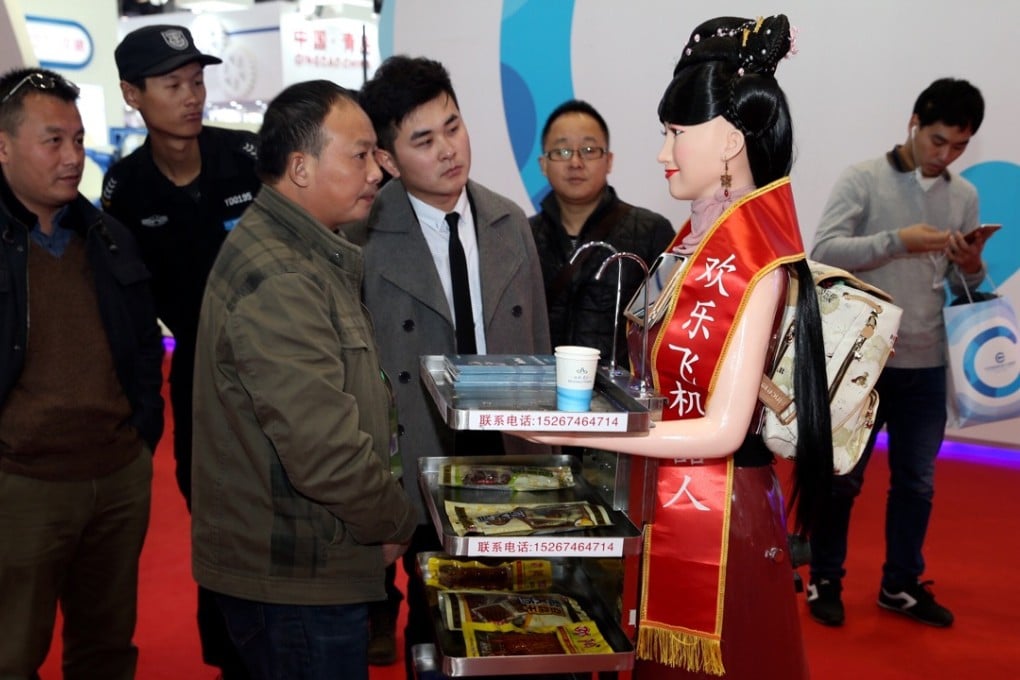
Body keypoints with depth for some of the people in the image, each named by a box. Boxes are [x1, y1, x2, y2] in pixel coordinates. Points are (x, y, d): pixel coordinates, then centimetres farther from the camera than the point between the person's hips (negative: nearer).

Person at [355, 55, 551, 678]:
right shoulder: (364, 240, -11)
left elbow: (537, 346, 9)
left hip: (509, 462, 4)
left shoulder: (511, 223, 4)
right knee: (436, 623, 9)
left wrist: (543, 459, 8)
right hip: (422, 473, -3)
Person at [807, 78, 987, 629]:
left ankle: (901, 585, 28)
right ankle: (825, 581, 22)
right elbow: (823, 252, -16)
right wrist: (898, 241, -25)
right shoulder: (862, 180, -6)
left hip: (926, 366, 5)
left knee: (916, 481, 13)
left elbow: (963, 285, 13)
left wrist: (972, 268, -10)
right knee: (842, 477, 7)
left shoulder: (965, 196, 9)